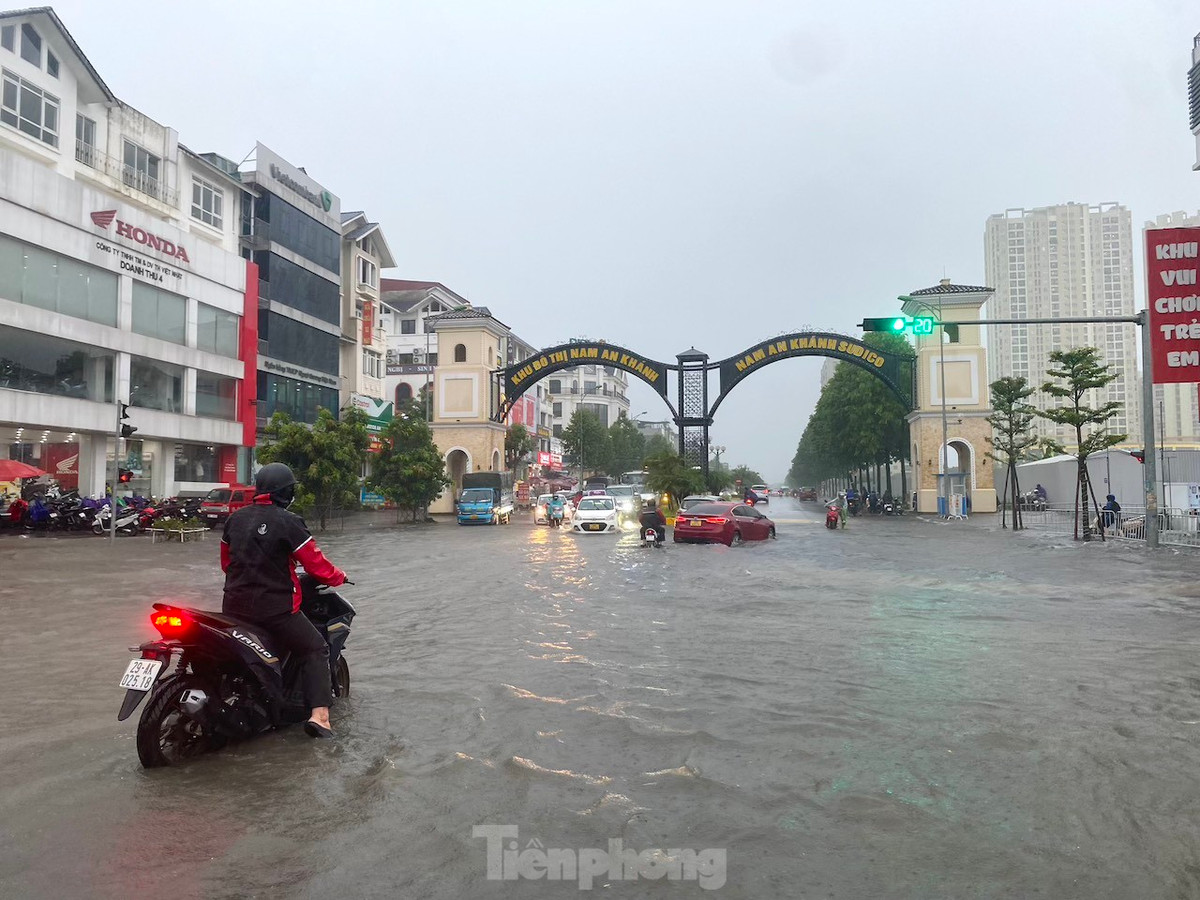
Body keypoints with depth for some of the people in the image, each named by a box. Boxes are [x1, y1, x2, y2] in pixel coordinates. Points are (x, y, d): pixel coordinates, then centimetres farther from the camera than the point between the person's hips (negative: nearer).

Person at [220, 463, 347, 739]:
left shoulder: (235, 518, 7)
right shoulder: (288, 522, -14)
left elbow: (226, 561, 18)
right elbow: (315, 563, -12)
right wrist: (338, 577, 6)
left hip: (234, 606, 6)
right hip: (274, 607, -6)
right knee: (316, 649, 4)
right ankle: (319, 714, -9)